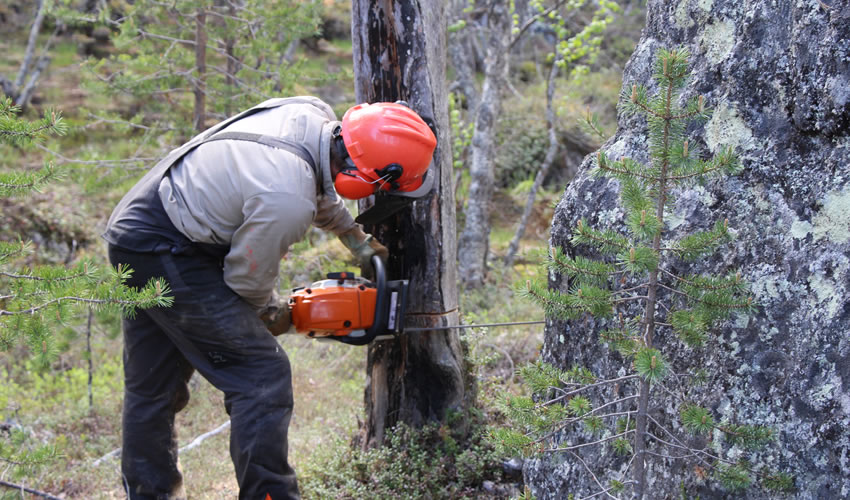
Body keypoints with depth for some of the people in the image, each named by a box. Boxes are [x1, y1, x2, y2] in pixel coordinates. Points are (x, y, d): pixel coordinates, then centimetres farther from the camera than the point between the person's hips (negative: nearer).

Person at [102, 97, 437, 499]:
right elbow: (249, 277, -11)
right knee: (263, 377, -9)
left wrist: (358, 241, 22)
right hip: (165, 257, -10)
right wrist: (273, 313, 9)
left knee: (152, 389, 19)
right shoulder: (288, 198, -29)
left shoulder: (314, 115, -6)